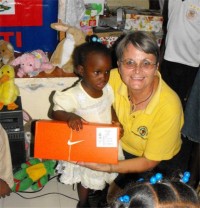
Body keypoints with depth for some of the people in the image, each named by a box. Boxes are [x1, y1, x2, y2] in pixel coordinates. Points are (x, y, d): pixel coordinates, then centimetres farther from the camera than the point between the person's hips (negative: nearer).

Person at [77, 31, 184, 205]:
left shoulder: (169, 106, -34)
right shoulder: (114, 78, -26)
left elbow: (149, 162, -22)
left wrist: (107, 167, -31)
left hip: (159, 164, -3)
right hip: (122, 149, 4)